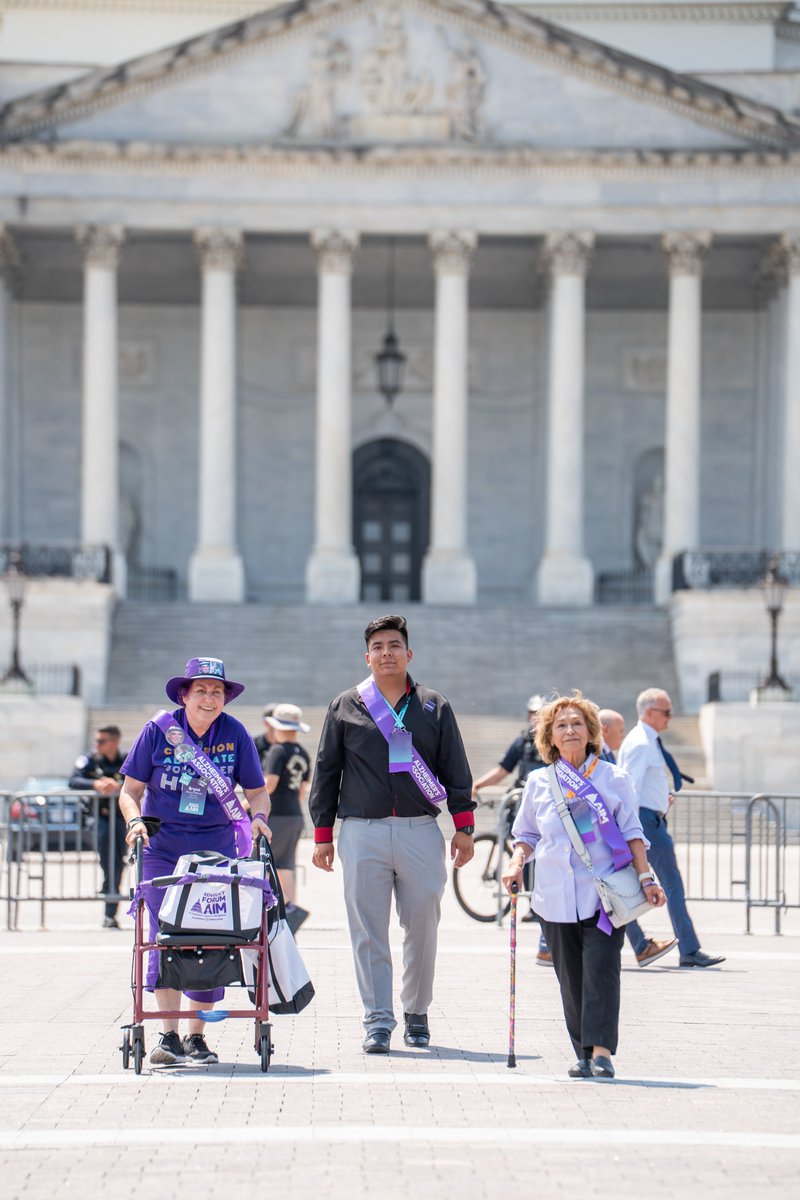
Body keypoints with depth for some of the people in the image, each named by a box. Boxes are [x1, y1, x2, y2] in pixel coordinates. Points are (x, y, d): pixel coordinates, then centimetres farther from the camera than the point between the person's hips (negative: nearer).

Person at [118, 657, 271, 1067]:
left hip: (217, 848, 1)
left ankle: (196, 1036, 9)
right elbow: (130, 790, 3)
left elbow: (256, 790, 10)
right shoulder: (159, 730, -2)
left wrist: (258, 816, -10)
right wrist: (135, 820, -16)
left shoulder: (235, 734, 2)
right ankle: (168, 1035, -7)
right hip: (162, 846, -1)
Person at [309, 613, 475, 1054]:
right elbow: (326, 771, 11)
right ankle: (377, 1021, 1)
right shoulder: (346, 707, 9)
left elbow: (456, 770, 12)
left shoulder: (434, 708, 11)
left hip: (420, 831, 1)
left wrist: (463, 828, 4)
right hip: (362, 832, 0)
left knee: (422, 926, 3)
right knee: (368, 931, -3)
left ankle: (416, 1013, 17)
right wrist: (322, 834, 7)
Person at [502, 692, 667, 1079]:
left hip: (604, 893, -2)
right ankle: (584, 1053, 9)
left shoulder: (613, 779, 5)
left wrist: (646, 878, -3)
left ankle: (601, 1050, -16)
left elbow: (631, 833, 5)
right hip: (556, 896, 2)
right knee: (570, 976, 3)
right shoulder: (538, 783, 10)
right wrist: (516, 862, 0)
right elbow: (526, 834, 18)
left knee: (601, 967, -14)